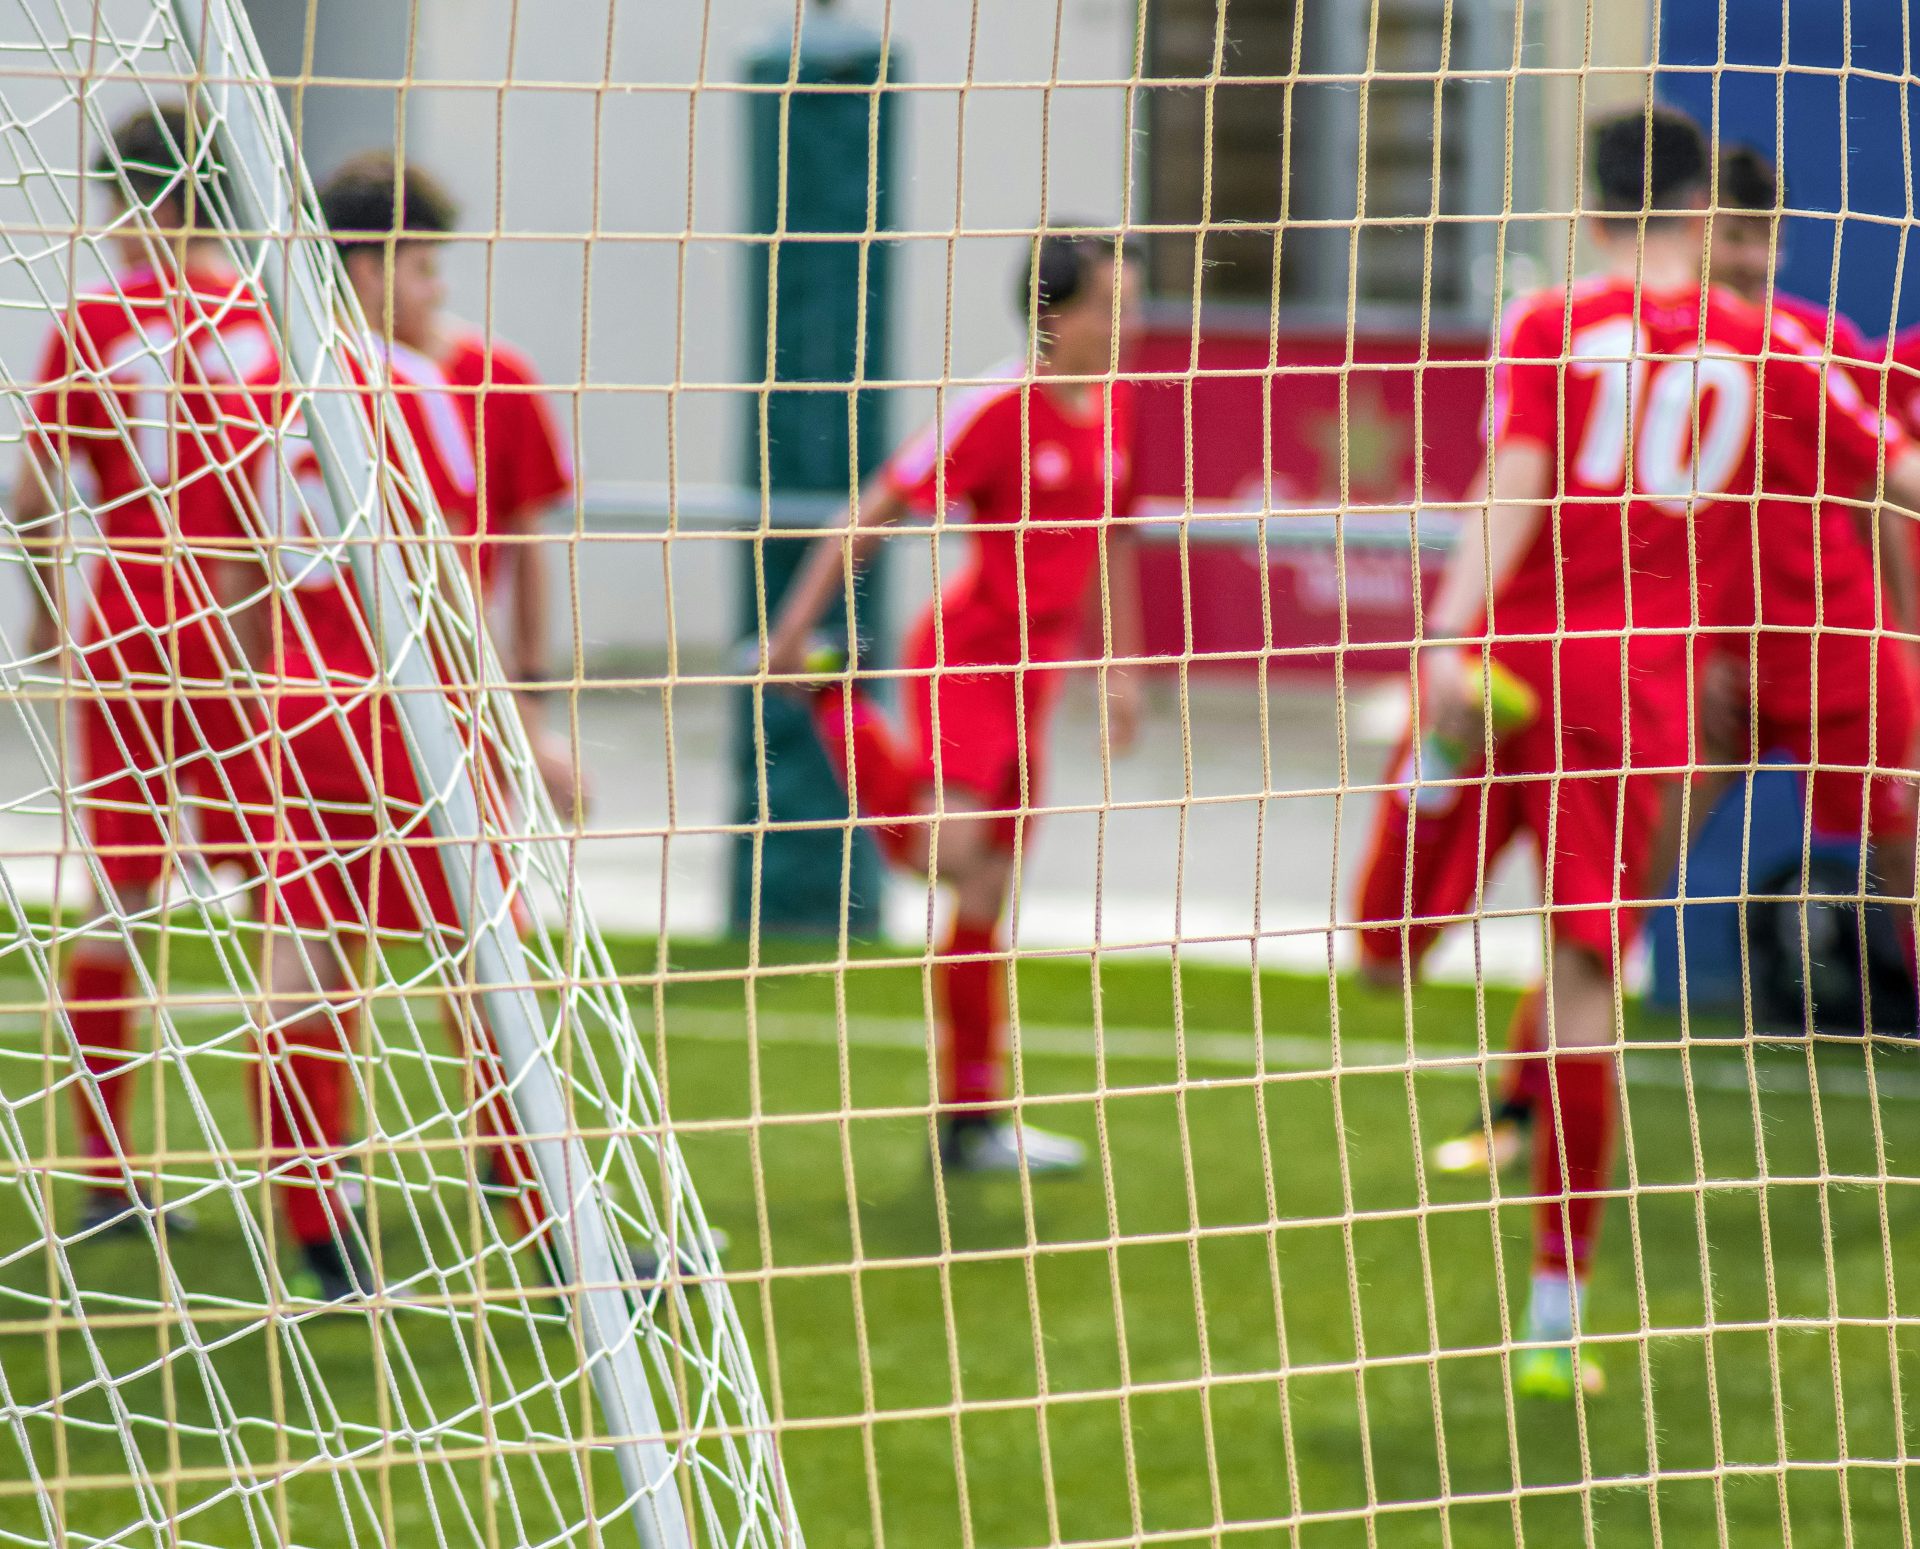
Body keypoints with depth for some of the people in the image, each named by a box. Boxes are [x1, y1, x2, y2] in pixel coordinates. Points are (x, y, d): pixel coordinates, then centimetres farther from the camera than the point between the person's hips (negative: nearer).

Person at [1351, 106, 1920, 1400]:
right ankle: (1558, 1311, 0)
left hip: (1514, 662, 0)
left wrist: (1455, 633, -18)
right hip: (1640, 699, 1)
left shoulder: (1549, 328, 3)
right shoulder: (1767, 355, 7)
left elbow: (1518, 483, -11)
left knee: (1390, 953, 8)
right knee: (1585, 989, 2)